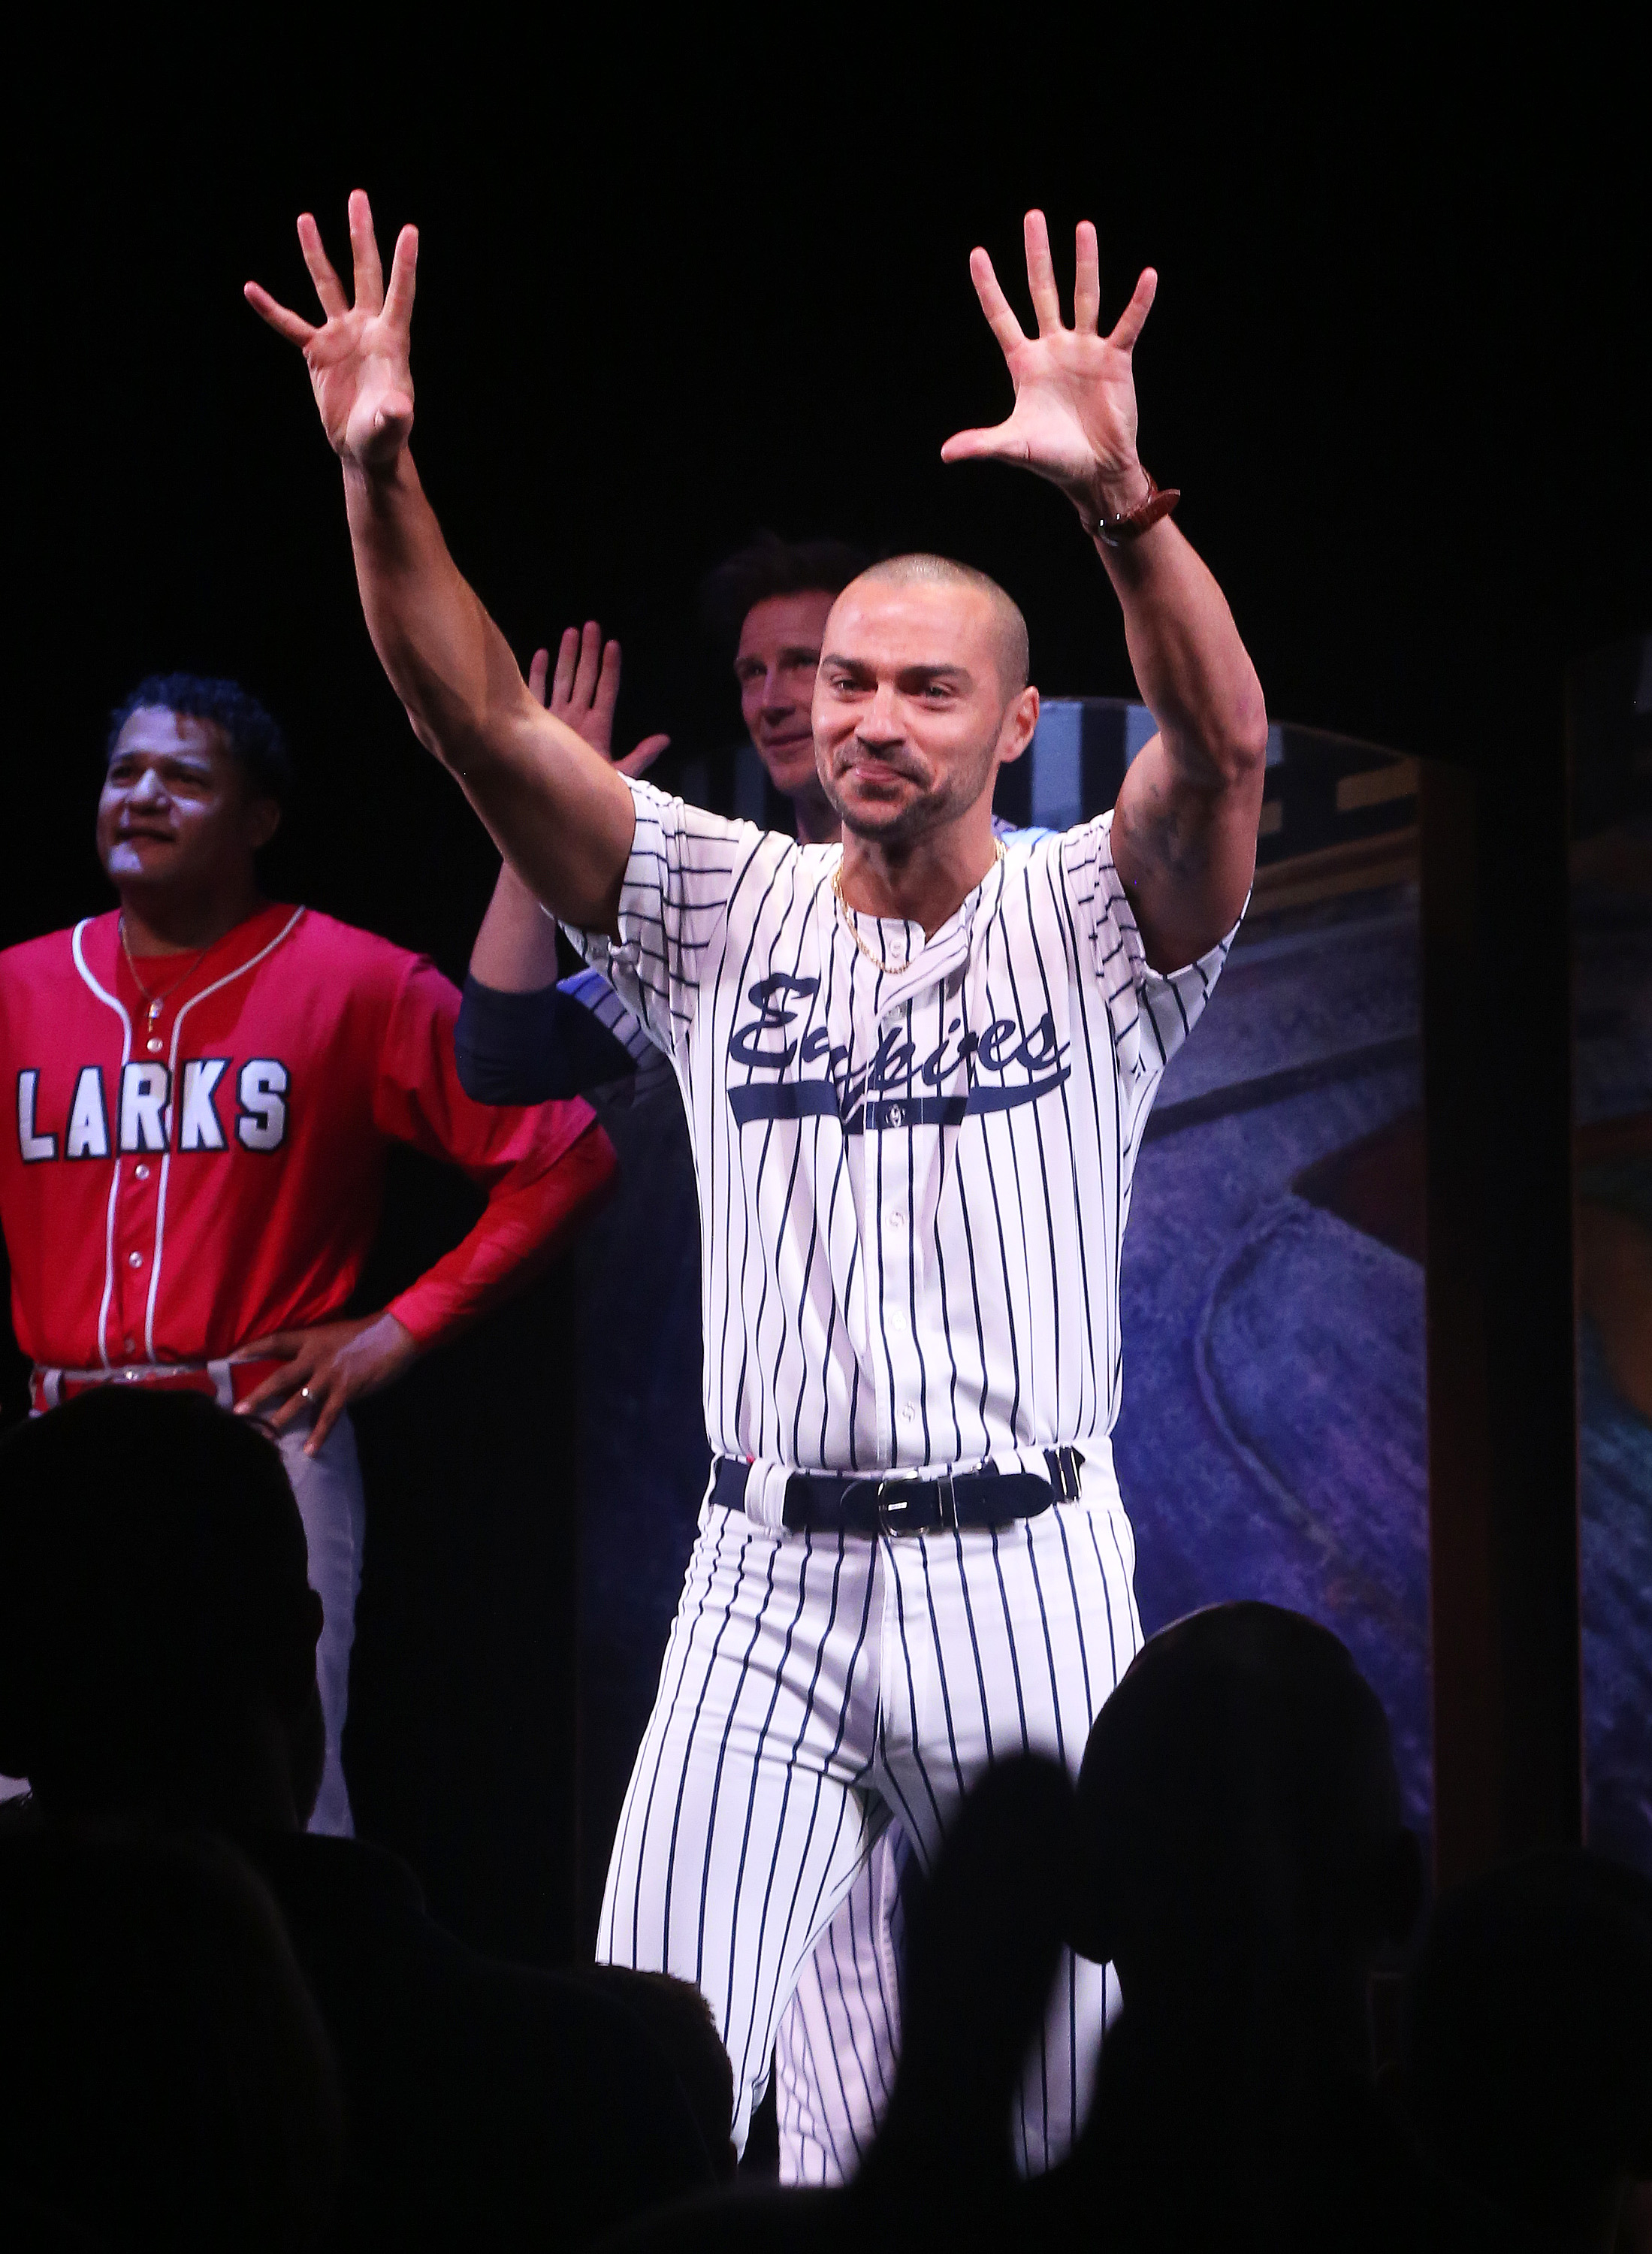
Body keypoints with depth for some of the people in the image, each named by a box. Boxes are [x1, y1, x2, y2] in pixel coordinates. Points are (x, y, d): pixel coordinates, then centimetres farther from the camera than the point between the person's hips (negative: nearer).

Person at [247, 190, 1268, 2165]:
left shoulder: (1093, 925, 1)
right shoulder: (725, 914, 7)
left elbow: (1222, 747, -20)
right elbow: (481, 724, -3)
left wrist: (1119, 499, -38)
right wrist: (380, 480, -20)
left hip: (1022, 1576, -2)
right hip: (765, 1577, 2)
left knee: (1073, 2109, 4)